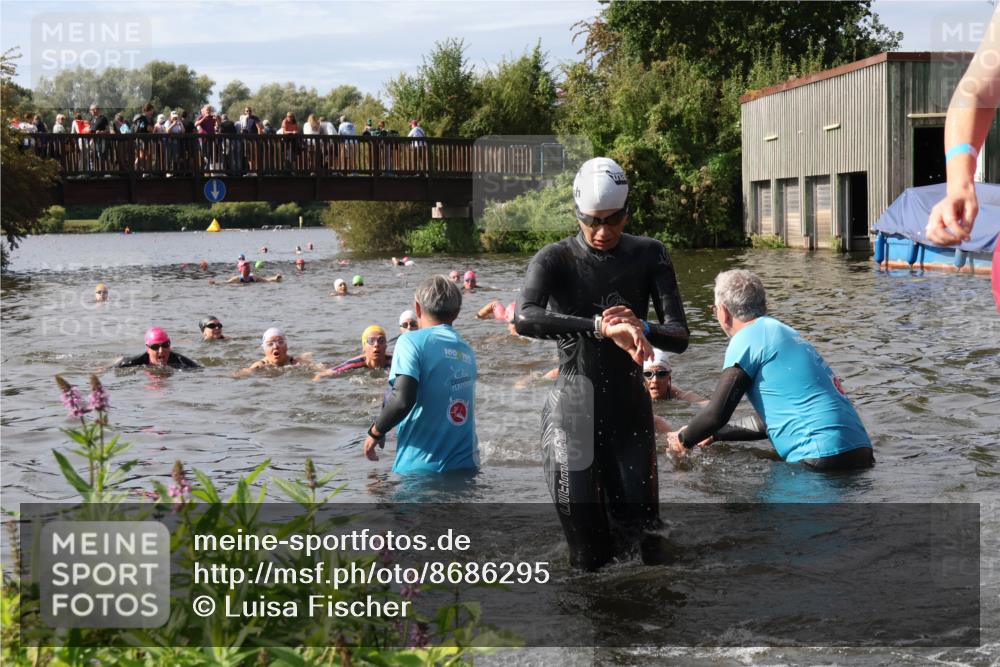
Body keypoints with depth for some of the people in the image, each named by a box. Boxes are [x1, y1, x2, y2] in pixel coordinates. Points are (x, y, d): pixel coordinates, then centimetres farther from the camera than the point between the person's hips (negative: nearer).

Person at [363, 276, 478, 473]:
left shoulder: (412, 341, -7)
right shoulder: (467, 351, 13)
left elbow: (402, 399, -21)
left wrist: (375, 432, -4)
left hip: (421, 467, -5)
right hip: (466, 465, 5)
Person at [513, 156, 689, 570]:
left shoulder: (649, 256, 2)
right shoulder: (556, 260, -6)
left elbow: (679, 337, -5)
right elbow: (524, 319, -26)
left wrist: (642, 329, -28)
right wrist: (600, 327, -39)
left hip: (630, 415, 3)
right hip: (572, 415, -2)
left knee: (647, 548, 4)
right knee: (590, 559, -3)